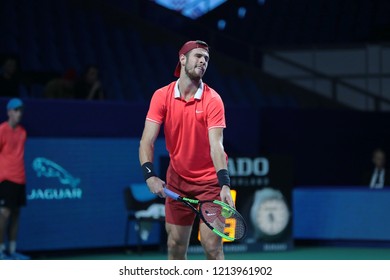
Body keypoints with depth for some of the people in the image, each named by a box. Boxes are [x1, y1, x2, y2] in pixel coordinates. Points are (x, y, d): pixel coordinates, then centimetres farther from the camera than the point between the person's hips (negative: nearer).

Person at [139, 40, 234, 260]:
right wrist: (150, 175, -27)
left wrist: (225, 184, -36)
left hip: (209, 180, -3)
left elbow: (216, 145, -23)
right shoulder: (162, 96, -6)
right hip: (177, 180, 3)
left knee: (212, 246, -8)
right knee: (176, 245, 6)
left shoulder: (212, 100, -13)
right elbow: (147, 141, -11)